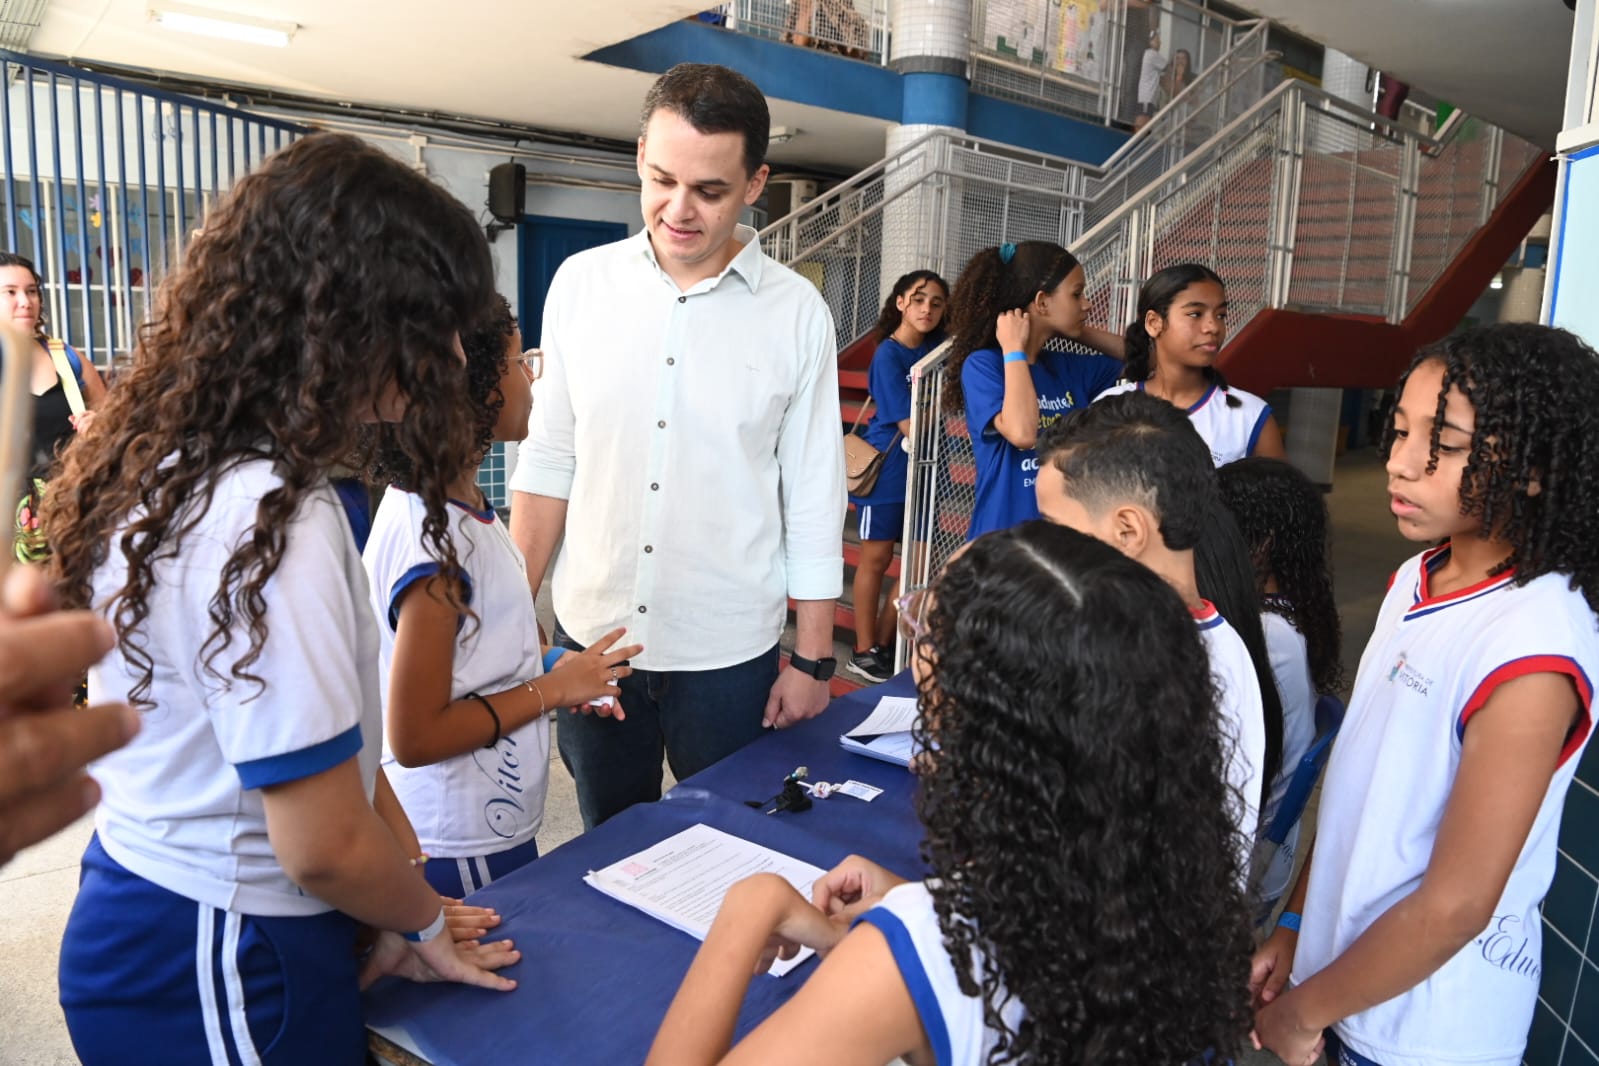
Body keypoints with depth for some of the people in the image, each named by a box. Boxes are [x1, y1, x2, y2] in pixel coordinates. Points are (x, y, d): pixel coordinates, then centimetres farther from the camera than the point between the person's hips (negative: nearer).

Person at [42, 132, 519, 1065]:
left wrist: (403, 894, 4)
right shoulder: (267, 519, -29)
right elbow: (323, 844, -24)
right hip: (224, 974, -8)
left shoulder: (177, 466, 0)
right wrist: (426, 923, -4)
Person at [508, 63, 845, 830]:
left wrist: (813, 660, -1)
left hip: (729, 653, -2)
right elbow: (548, 459, 4)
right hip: (590, 635, 2)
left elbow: (813, 499, -3)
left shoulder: (796, 314, -7)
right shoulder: (581, 284, -1)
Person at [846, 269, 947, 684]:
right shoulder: (888, 356, -15)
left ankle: (884, 641, 23)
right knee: (877, 558, 4)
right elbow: (909, 425, -19)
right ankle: (864, 652, 17)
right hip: (887, 467, -6)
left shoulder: (938, 348, 3)